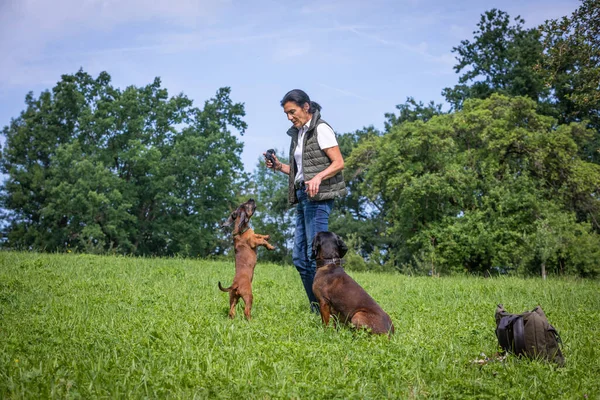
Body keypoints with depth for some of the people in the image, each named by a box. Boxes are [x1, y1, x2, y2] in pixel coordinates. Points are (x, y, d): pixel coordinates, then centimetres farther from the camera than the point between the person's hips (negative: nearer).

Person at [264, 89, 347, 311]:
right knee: (299, 257, 6)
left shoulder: (321, 130, -6)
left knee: (316, 255, -12)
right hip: (303, 196, 9)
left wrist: (318, 178, -28)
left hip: (318, 197, -9)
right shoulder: (298, 134, 19)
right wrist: (279, 166, 5)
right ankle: (317, 309, 12)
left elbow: (338, 163, -12)